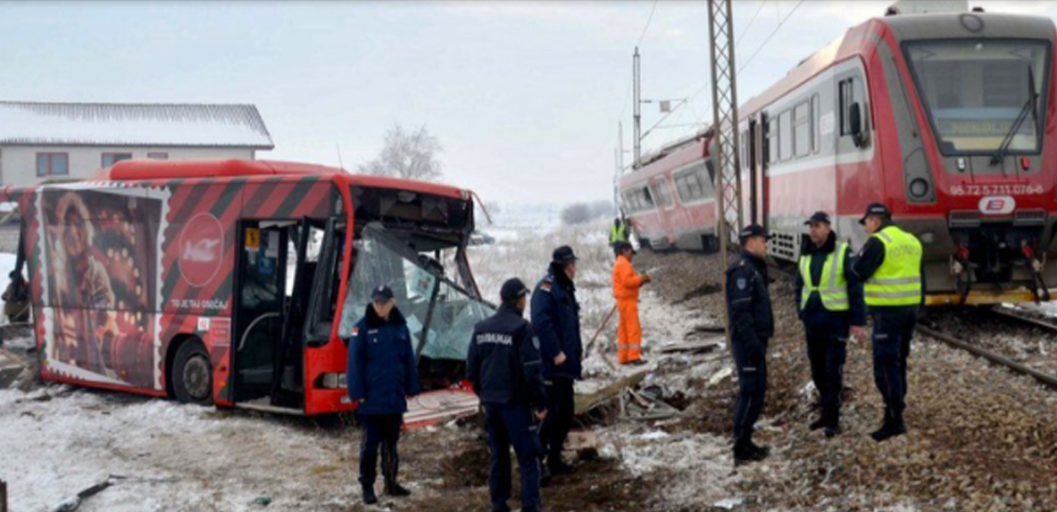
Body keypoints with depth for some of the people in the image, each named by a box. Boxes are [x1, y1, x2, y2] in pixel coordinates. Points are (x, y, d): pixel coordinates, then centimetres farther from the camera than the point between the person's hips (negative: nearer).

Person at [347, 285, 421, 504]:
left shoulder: (400, 326, 5)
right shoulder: (363, 327, -8)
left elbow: (409, 359, 9)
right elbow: (355, 362, -9)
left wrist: (411, 388, 8)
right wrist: (357, 393, -13)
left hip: (395, 396, 4)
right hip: (371, 397, -4)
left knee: (391, 441, 14)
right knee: (370, 443, 2)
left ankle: (391, 482, 25)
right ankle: (367, 486, 12)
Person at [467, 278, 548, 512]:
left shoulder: (481, 328, 6)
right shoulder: (522, 328, -14)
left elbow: (472, 368, 11)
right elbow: (532, 371, -15)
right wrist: (540, 403, -8)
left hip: (490, 402, 6)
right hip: (515, 402, -6)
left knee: (498, 455, 15)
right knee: (528, 457, -2)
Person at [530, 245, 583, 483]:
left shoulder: (565, 288, 16)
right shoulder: (546, 287, -15)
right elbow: (541, 323, -26)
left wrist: (578, 348, 13)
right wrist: (556, 353, -23)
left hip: (565, 364, 10)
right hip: (550, 365, -10)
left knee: (566, 414, 15)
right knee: (549, 414, -9)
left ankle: (555, 459, 26)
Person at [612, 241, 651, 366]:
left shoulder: (619, 264, 20)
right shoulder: (623, 264, -13)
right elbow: (627, 281, -24)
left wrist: (640, 281, 8)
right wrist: (640, 278, -13)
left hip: (624, 300, 11)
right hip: (627, 300, -11)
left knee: (624, 329, 11)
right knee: (633, 328, -11)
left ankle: (624, 357, 13)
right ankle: (634, 357, -14)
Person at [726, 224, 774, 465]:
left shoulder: (753, 268, 16)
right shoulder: (742, 270, -16)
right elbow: (740, 311, -22)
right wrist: (753, 344, -24)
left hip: (755, 340, 10)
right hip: (748, 342, -10)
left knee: (757, 391, 13)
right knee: (750, 393, -8)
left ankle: (745, 442, 20)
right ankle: (741, 449, -3)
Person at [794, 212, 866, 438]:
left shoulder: (843, 252, -9)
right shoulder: (806, 256, 10)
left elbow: (855, 286, -9)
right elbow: (800, 287, 20)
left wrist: (857, 319, -12)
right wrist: (802, 313, 12)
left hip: (835, 321, -6)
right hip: (812, 322, 6)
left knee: (832, 371, -6)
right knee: (818, 371, 12)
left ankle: (832, 419, -1)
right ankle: (827, 412, 25)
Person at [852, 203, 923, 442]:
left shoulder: (878, 242, -12)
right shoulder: (912, 241, 13)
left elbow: (859, 272, -12)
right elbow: (919, 277, 17)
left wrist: (861, 255, 5)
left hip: (888, 311, -8)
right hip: (910, 308, 8)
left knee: (885, 364, -5)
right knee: (898, 361, 17)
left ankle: (894, 420, -7)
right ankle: (895, 409, 25)